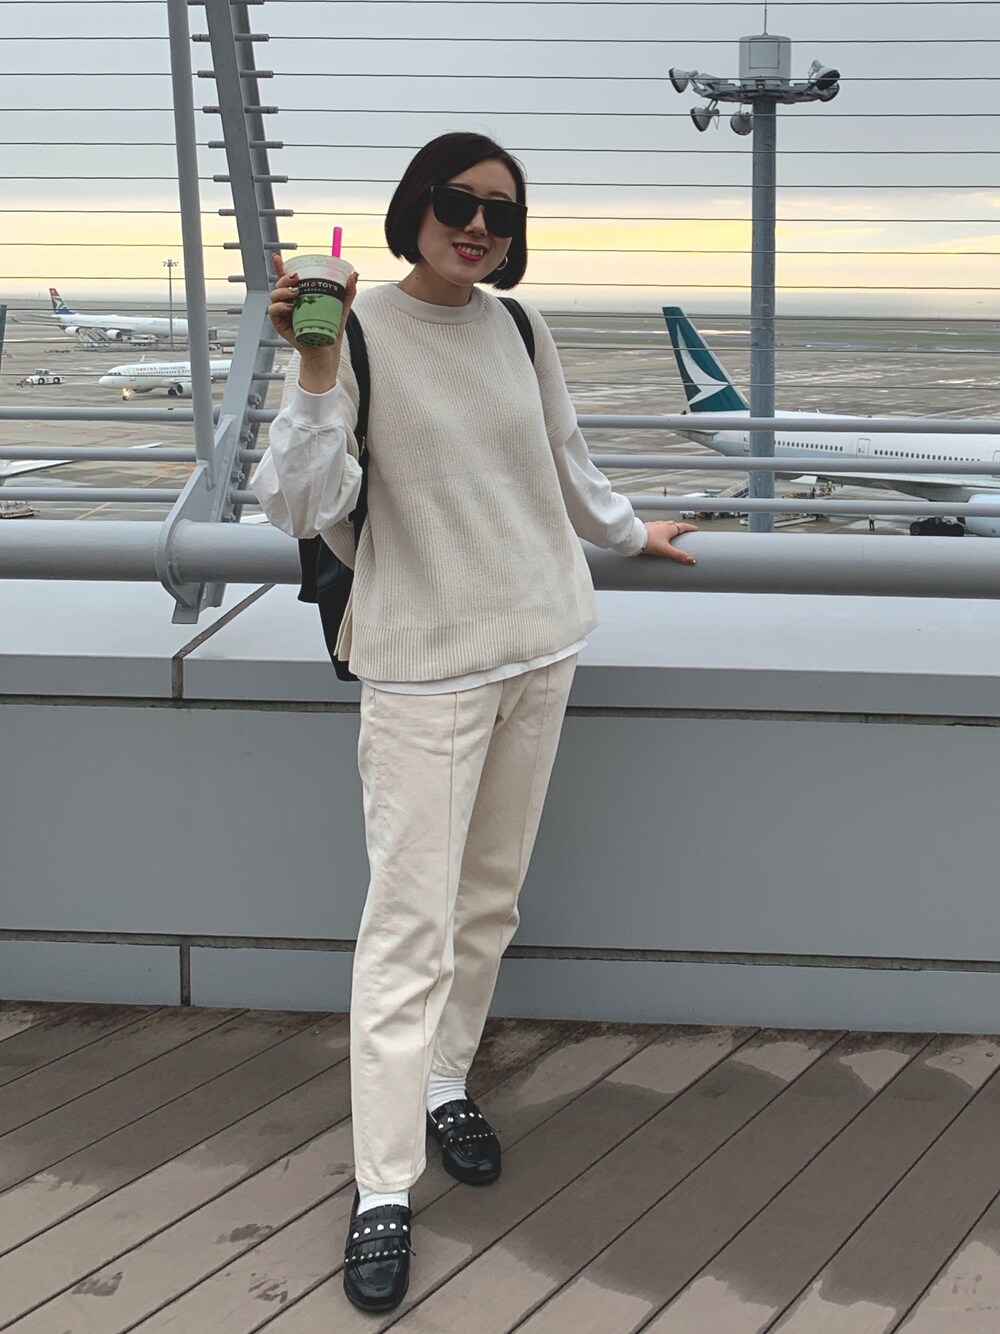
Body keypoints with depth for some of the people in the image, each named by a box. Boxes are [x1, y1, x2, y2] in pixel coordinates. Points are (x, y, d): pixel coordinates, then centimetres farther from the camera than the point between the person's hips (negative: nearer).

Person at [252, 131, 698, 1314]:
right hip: (425, 664, -6)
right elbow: (299, 506, -19)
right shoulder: (358, 332, -11)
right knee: (412, 921, -7)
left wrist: (627, 532, 36)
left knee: (490, 895, 15)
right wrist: (316, 363, -30)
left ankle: (443, 1082, 34)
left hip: (541, 641, 6)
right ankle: (382, 1192, -1)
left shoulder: (518, 327, 5)